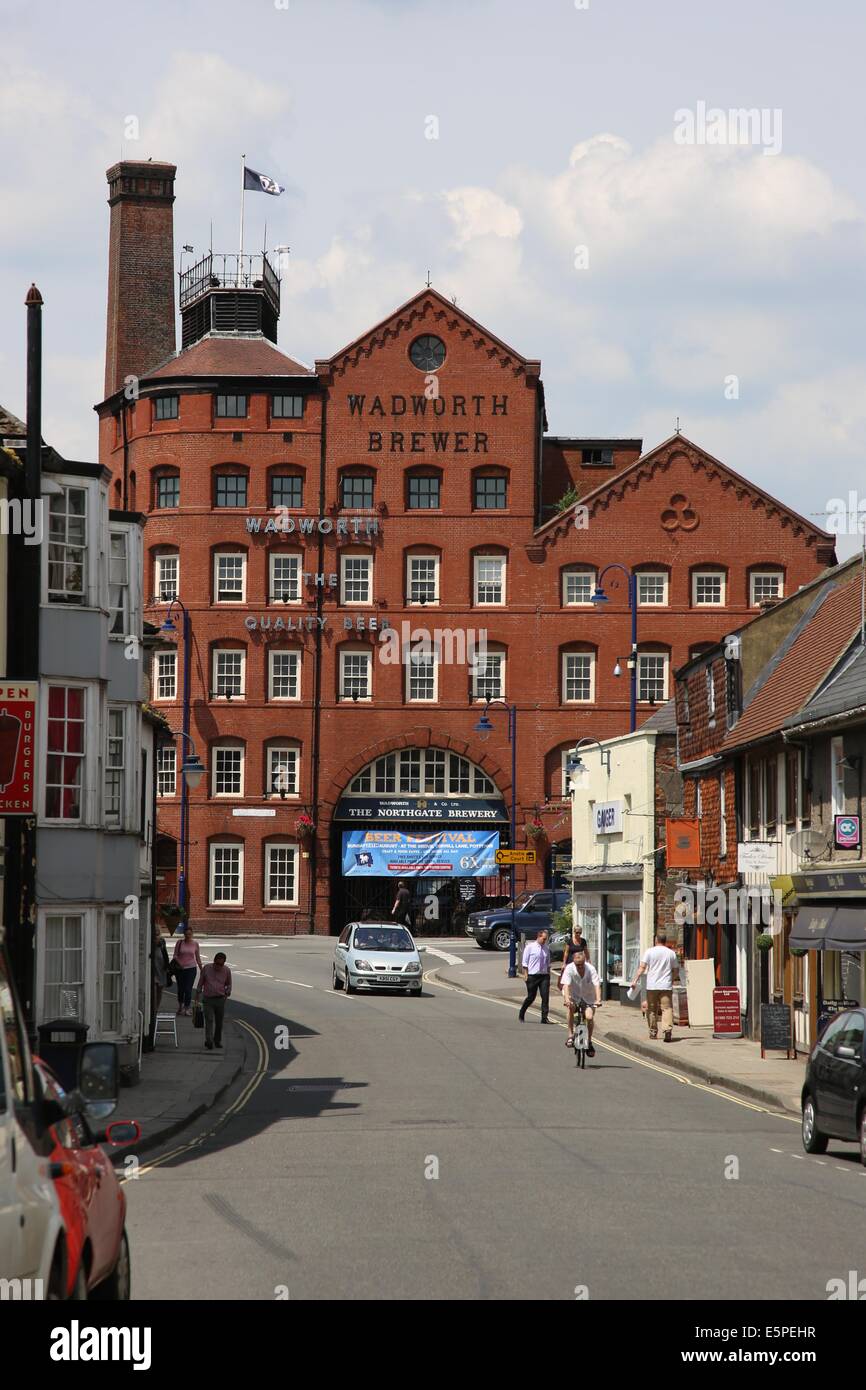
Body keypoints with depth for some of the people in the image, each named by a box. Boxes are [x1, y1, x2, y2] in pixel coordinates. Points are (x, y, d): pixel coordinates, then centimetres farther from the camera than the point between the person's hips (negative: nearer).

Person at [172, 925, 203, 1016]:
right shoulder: (179, 943, -1)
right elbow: (175, 955, 1)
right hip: (180, 969, 1)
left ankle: (187, 1008, -1)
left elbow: (197, 957, 11)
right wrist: (178, 962, -18)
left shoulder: (195, 944, 2)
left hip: (191, 968, -1)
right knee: (180, 989, 10)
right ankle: (180, 1006, 31)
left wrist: (201, 969, 13)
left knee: (188, 989, -8)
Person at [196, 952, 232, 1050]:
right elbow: (200, 983, 8)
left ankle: (217, 1041, 23)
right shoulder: (206, 968, 0)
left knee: (219, 1021, 8)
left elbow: (229, 984, 18)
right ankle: (209, 1041, -20)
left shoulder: (226, 971, 3)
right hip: (207, 999, -2)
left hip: (220, 999, 2)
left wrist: (227, 993, 3)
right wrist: (197, 997, 9)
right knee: (209, 1020, -13)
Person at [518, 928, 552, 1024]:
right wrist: (526, 974, -7)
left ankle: (544, 1017, -4)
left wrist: (548, 975, 12)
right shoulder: (530, 947, -4)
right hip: (532, 975, -3)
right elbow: (525, 962, -2)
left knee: (545, 996, -7)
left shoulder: (546, 948, 8)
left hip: (544, 975, 3)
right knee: (531, 997, 5)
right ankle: (521, 1015, 26)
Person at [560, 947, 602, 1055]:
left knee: (589, 1017, -17)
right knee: (571, 1007, -32)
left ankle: (589, 1041, 7)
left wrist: (598, 1000, -45)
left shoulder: (591, 969, -23)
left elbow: (597, 985, -30)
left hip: (588, 996, 0)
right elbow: (566, 985, -31)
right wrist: (567, 999, -48)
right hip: (573, 995, 0)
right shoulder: (569, 969, -23)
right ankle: (570, 1034, -19)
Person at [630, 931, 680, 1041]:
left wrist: (635, 980, -7)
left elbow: (642, 967, -7)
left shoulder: (649, 952, 0)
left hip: (652, 986, 0)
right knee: (667, 1008, -5)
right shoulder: (671, 953, 7)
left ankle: (653, 1031, 16)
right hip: (666, 986, 0)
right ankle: (667, 1030, -23)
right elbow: (676, 971, 12)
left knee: (652, 1009, 11)